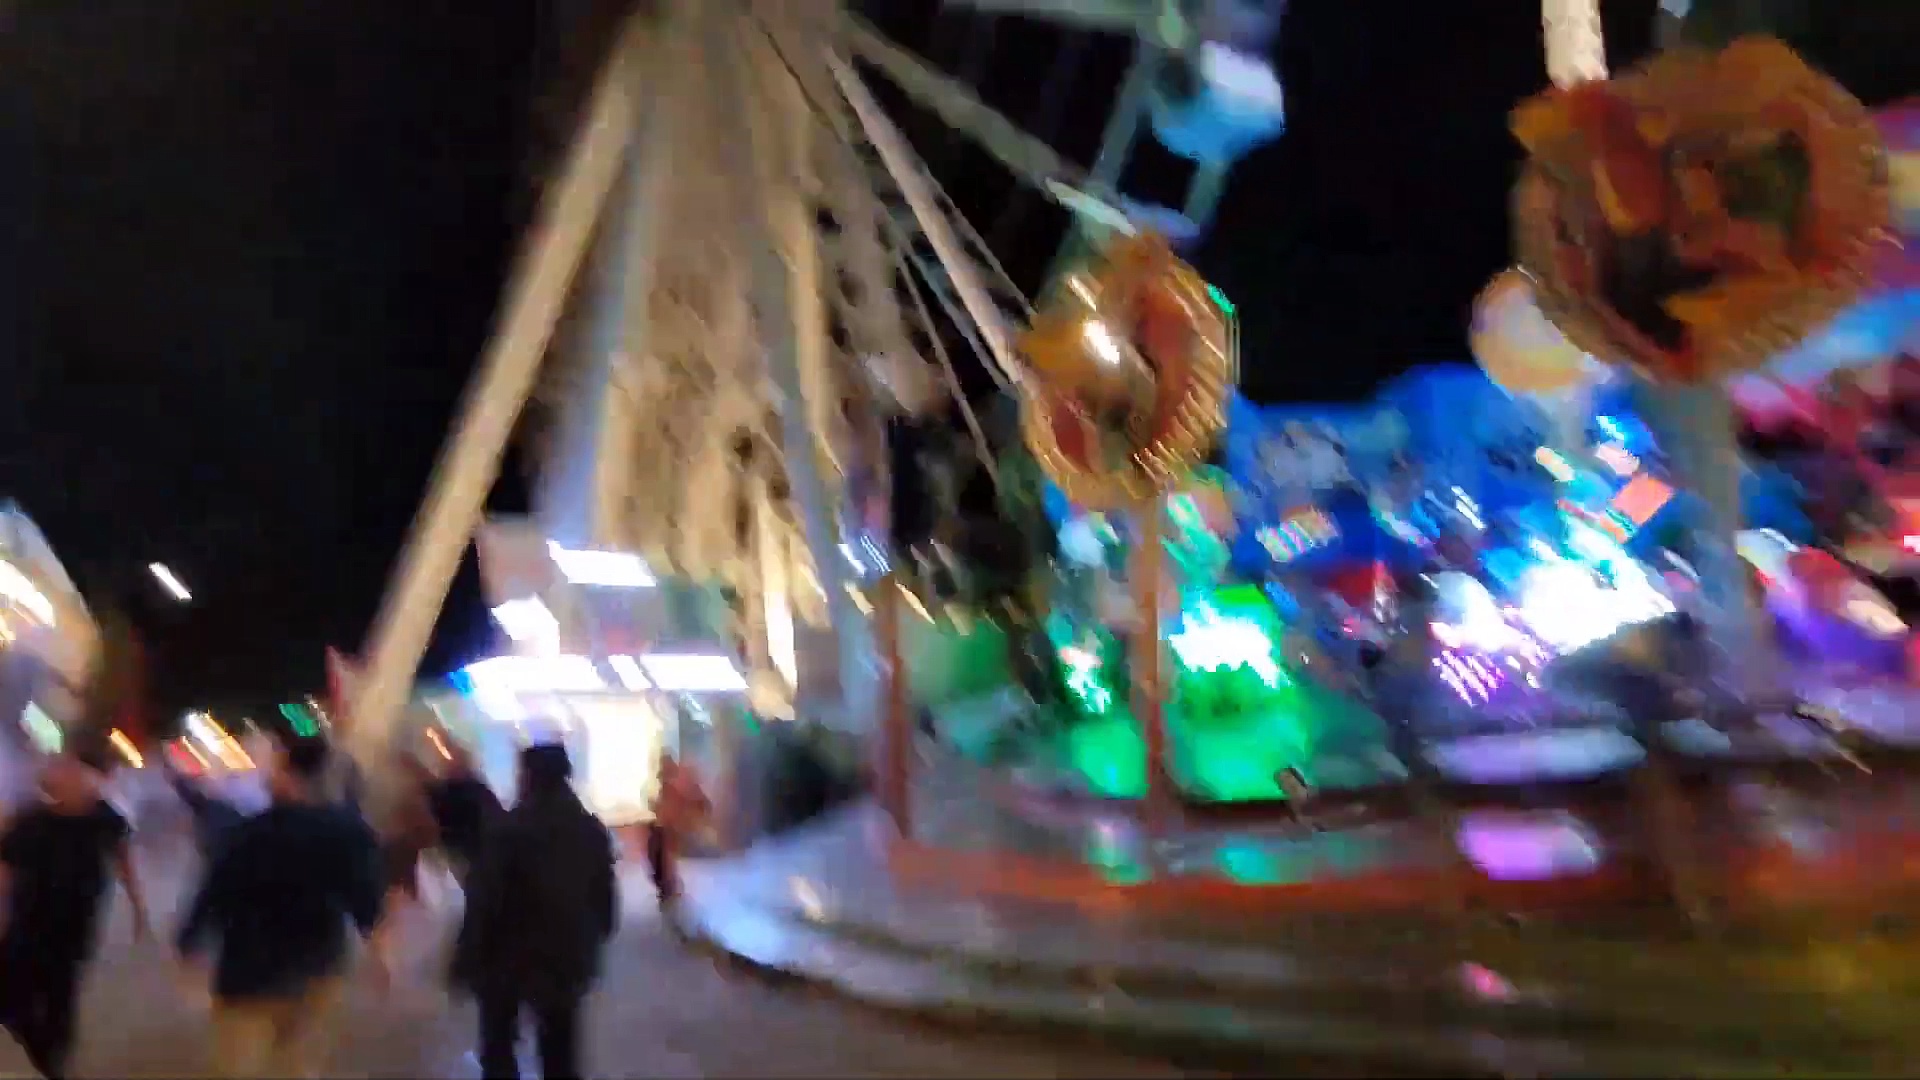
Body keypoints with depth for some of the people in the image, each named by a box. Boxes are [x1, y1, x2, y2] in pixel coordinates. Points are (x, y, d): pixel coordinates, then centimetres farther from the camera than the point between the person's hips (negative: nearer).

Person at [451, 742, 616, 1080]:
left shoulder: (509, 830, -18)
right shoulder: (593, 829, -1)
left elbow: (483, 903, -17)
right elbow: (605, 898, 5)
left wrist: (465, 962, -8)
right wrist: (591, 943, 19)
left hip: (509, 956, -4)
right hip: (567, 959, 4)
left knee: (498, 1046, 17)